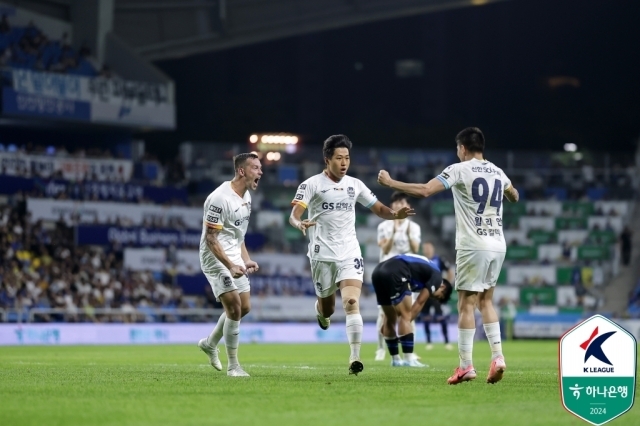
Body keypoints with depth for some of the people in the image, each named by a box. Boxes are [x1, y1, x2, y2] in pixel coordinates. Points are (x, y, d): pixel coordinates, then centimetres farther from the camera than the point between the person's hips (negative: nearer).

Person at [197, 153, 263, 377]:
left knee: (244, 307, 11)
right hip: (216, 258, -9)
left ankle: (210, 343, 33)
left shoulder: (246, 196, 8)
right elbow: (210, 238, -22)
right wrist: (230, 266, -28)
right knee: (234, 306, -14)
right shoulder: (220, 198, -22)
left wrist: (246, 260, 11)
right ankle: (233, 366, -5)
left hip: (234, 258, 9)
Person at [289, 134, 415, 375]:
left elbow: (379, 209, 14)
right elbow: (294, 215, -12)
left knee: (352, 302, -17)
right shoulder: (312, 184, -4)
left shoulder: (355, 185, 9)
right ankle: (321, 310, 49)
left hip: (350, 253, 2)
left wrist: (396, 215, -7)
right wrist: (299, 224, -36)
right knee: (327, 308, 10)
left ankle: (355, 357, -21)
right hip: (323, 254, -2)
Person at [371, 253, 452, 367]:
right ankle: (409, 360, -6)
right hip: (395, 273, -9)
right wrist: (407, 322, 8)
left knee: (390, 318, 18)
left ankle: (395, 360, 25)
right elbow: (419, 303, 4)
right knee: (405, 316, -3)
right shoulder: (436, 276, 10)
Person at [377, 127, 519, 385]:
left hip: (474, 246, -6)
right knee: (486, 300, 17)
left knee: (466, 304, -2)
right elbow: (514, 197, 32)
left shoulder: (459, 170, -6)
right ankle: (497, 356, 5)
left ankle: (466, 366, -5)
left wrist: (390, 182, -6)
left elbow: (424, 190, -15)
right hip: (498, 245, 6)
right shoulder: (497, 172, 13)